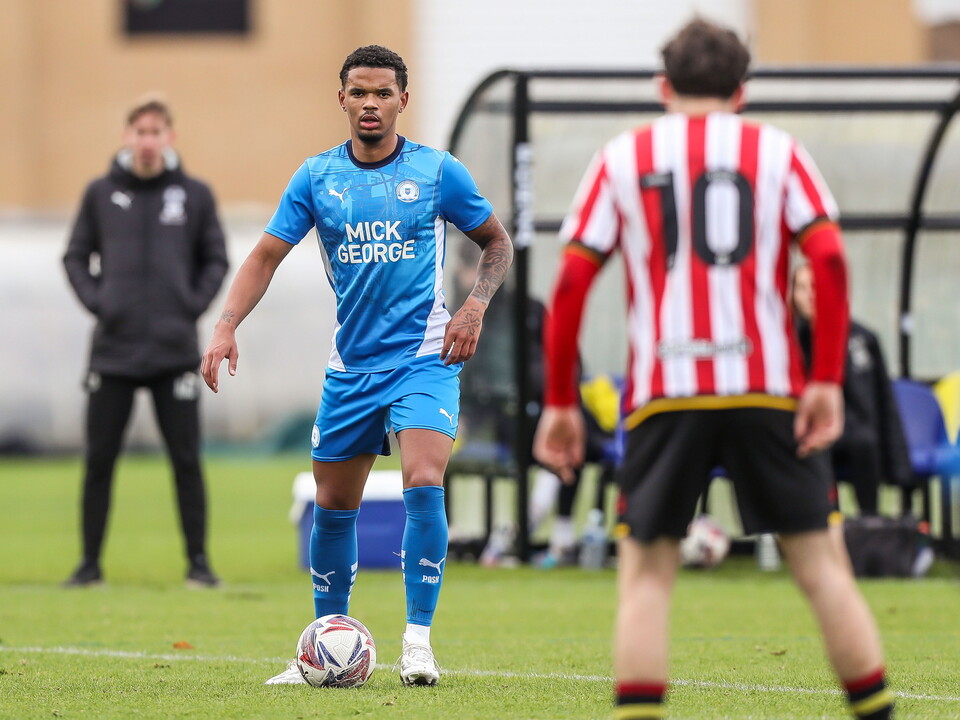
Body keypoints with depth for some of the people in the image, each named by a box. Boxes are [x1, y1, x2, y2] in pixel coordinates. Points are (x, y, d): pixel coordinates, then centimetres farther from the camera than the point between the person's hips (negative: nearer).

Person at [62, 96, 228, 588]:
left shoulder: (195, 195, 5)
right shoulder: (101, 193, 6)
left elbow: (216, 260, 11)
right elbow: (76, 256, 12)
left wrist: (195, 304, -3)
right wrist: (95, 300, -3)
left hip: (175, 350, -1)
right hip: (112, 349, 1)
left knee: (186, 459, 0)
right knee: (98, 459, 2)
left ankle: (198, 561, 6)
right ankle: (90, 563, 10)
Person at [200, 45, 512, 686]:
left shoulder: (437, 171, -3)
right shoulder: (317, 176, 2)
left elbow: (497, 242, 10)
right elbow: (267, 255, 0)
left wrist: (475, 307, -6)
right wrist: (227, 326, -14)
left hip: (424, 360, -3)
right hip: (351, 365, 3)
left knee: (424, 484, -22)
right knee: (333, 506, 9)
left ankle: (418, 640, -15)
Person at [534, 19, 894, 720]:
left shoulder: (623, 158, 10)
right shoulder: (777, 151, 9)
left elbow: (571, 282, 3)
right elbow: (829, 258, -4)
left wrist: (560, 402, 7)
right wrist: (828, 381, -5)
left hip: (664, 396, 0)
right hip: (768, 389, 0)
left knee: (646, 570, 5)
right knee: (820, 562, 7)